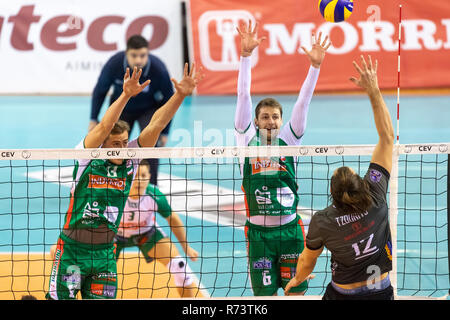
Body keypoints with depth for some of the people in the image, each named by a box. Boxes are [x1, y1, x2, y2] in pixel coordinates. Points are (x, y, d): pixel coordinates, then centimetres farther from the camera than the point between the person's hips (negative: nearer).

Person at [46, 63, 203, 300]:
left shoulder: (130, 161, 2)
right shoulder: (87, 157, -7)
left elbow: (155, 125, -6)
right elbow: (104, 127, -24)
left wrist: (180, 95, -15)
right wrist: (126, 95, -37)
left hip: (105, 252, 4)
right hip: (72, 249, -3)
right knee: (59, 299, -4)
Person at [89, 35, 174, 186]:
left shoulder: (159, 70, -34)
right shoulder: (114, 64, -31)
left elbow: (168, 100, -16)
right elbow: (100, 91, -10)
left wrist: (165, 132, -11)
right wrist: (94, 119, -6)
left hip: (149, 109, -2)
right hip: (121, 108, 2)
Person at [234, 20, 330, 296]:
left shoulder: (289, 140, 6)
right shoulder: (248, 140, 4)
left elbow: (303, 101, -1)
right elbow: (244, 96, -3)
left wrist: (315, 66, -11)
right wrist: (246, 53, -10)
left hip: (290, 229, 1)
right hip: (259, 232, -1)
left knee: (296, 292, 3)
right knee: (264, 295, -1)